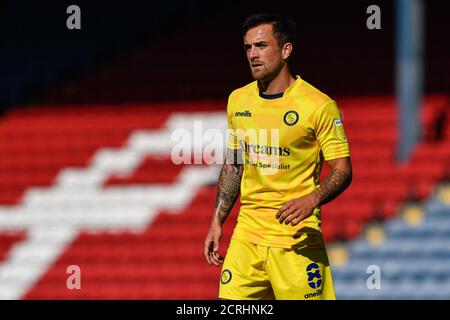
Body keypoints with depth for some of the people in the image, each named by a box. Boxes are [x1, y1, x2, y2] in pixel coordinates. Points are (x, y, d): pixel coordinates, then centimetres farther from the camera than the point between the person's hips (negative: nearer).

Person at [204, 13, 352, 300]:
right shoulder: (238, 100, 10)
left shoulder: (318, 105, -9)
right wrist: (217, 222, 16)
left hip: (296, 237, -5)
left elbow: (343, 171, -8)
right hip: (247, 231, 5)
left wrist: (312, 200, -26)